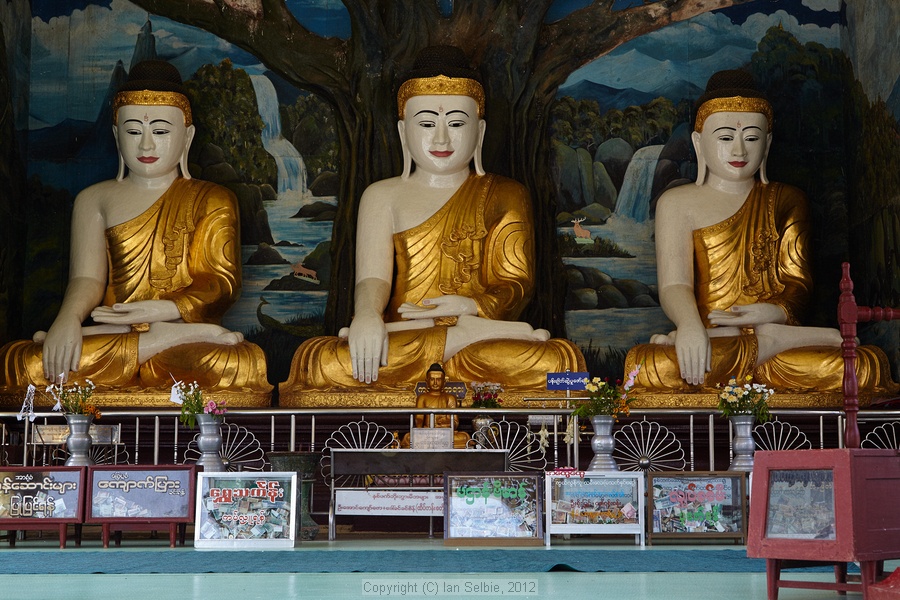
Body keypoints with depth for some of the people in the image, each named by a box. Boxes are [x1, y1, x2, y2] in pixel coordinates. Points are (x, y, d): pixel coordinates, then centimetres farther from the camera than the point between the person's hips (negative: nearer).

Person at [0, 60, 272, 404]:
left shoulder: (213, 201, 15)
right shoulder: (94, 199, 20)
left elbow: (222, 283, 1)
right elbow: (86, 277, 4)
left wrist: (163, 310, -18)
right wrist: (68, 319, -20)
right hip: (110, 333, 4)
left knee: (247, 367, -40)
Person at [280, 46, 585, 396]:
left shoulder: (505, 195, 17)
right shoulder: (383, 196, 17)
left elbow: (518, 283, 5)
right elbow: (372, 276, 0)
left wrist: (472, 306, -20)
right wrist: (367, 315, -26)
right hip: (394, 352, 2)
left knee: (560, 361, -35)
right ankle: (470, 335, -27)